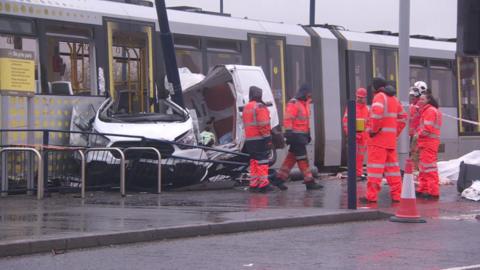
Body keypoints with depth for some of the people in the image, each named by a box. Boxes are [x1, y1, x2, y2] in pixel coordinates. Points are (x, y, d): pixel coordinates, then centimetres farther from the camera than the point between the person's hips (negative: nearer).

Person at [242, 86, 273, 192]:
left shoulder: (246, 108, 16)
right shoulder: (259, 107, -11)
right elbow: (263, 124, -17)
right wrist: (267, 137, -15)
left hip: (249, 139, 8)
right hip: (260, 139, -8)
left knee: (253, 161, 13)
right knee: (262, 161, -6)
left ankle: (253, 184, 12)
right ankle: (263, 184, -8)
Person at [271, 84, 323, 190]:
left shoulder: (305, 103, 18)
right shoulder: (293, 104, -13)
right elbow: (288, 119, -19)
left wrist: (308, 134, 26)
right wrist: (289, 133, -25)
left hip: (302, 135, 10)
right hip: (296, 136, -10)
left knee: (291, 158, 11)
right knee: (302, 158, -7)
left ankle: (279, 179, 16)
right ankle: (309, 182, -6)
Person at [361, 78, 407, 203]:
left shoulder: (379, 96, -8)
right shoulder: (394, 99, 18)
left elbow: (377, 112, -27)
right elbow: (402, 117, 22)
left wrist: (373, 129, -17)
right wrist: (396, 132, 17)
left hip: (379, 137, -8)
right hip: (391, 139, 8)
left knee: (375, 167, -6)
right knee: (392, 166, 11)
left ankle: (372, 196, -7)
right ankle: (396, 195, 12)